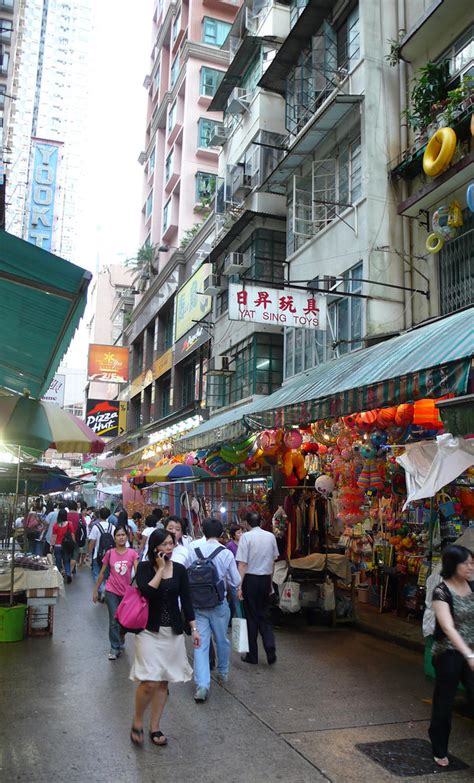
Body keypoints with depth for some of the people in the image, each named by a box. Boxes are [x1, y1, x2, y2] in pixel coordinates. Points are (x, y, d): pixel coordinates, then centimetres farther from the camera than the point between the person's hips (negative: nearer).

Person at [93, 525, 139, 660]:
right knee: (114, 621, -1)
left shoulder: (132, 553, -9)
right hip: (112, 591, -1)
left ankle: (120, 641, 41)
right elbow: (102, 573, 3)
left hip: (126, 591, 1)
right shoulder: (109, 553, -6)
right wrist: (95, 590, 6)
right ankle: (115, 648, 11)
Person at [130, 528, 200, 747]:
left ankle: (155, 727, 25)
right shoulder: (145, 567, -6)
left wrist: (194, 628, 4)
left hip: (173, 631, 4)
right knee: (149, 682, -10)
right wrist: (160, 569, -18)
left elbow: (186, 600, 6)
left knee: (163, 682, 9)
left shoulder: (179, 569, 3)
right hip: (149, 630, -4)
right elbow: (147, 593, -23)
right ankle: (137, 722, 16)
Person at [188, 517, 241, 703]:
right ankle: (223, 673, 39)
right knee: (222, 640, 20)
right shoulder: (227, 553, -12)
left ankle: (202, 685, -7)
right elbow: (236, 582, -4)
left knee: (200, 644, 3)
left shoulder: (193, 552, -8)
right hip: (219, 604, 0)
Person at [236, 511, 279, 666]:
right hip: (266, 578, 4)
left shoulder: (246, 536, -10)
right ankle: (270, 648, -2)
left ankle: (252, 655, 16)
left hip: (251, 579, -4)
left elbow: (242, 563, -13)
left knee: (251, 617, 8)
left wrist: (239, 586, -12)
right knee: (263, 615, 16)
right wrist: (270, 583, 17)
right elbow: (273, 561, 9)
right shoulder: (271, 536, 4)